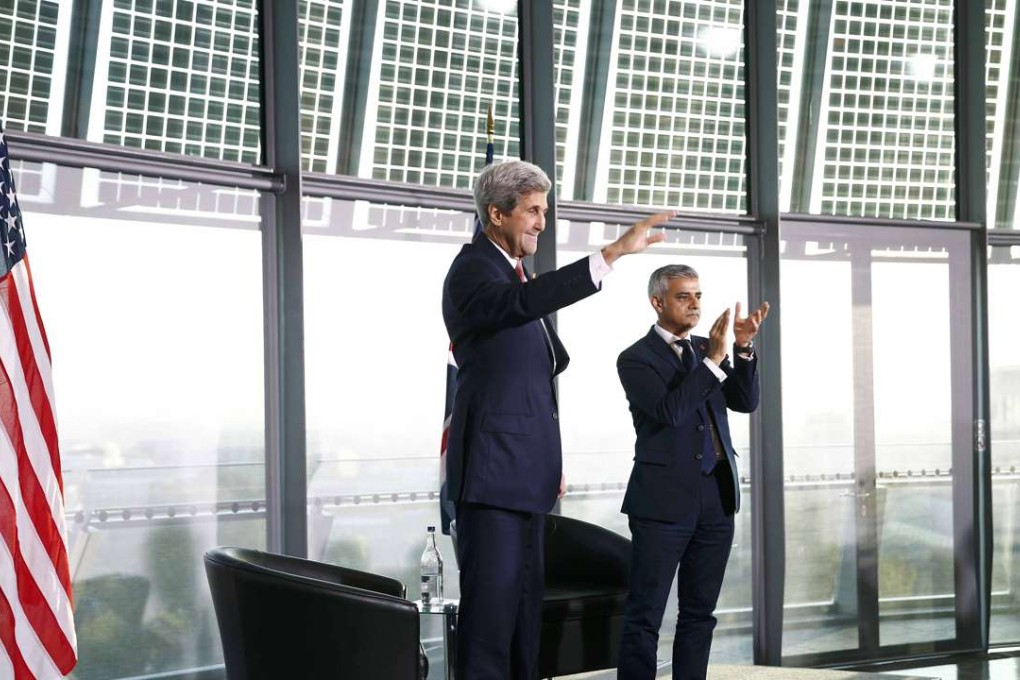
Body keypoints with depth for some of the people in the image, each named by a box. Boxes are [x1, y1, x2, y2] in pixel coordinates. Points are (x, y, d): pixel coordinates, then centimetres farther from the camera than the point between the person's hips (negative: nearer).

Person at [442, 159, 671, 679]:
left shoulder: (512, 268, 18)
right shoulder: (472, 270, -11)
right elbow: (523, 301, -35)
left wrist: (550, 459, 21)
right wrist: (614, 251, -39)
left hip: (526, 471, 10)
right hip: (492, 466, -10)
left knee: (525, 602, 11)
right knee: (491, 601, -9)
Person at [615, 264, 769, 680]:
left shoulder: (706, 349, 14)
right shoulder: (636, 358, -4)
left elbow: (745, 402, 5)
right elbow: (670, 410, -19)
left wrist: (743, 349, -9)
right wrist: (714, 358, -21)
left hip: (717, 497, 6)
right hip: (664, 500, -6)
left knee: (699, 613, 10)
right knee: (645, 615, -2)